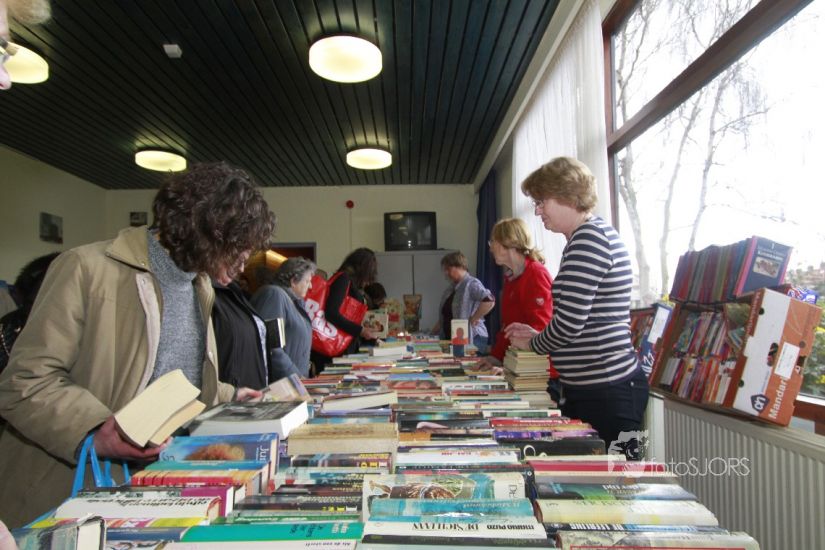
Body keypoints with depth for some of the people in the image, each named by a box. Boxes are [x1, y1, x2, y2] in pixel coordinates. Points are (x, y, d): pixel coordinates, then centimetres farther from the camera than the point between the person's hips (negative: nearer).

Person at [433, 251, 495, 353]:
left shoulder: (471, 284, -11)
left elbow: (489, 301, -27)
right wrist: (433, 334, 16)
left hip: (471, 339, -8)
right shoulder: (451, 288, 16)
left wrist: (473, 319, -19)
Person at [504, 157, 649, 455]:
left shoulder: (589, 238, -17)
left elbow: (568, 324, -22)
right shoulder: (597, 233, 16)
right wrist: (538, 334, 14)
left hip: (606, 393, -10)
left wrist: (533, 344, -3)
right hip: (592, 388, 10)